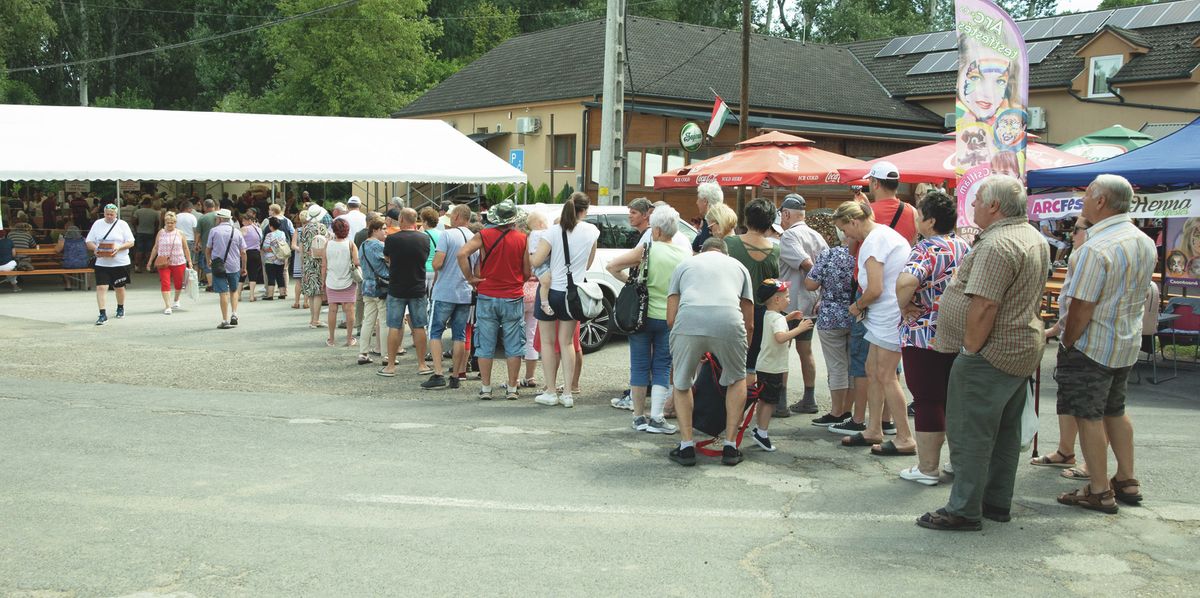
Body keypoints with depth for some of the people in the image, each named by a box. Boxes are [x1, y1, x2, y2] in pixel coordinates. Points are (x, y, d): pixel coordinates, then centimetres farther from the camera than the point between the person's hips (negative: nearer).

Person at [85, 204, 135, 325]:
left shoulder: (122, 224, 2)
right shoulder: (97, 224, 6)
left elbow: (131, 242, -1)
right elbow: (89, 241, 8)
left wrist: (119, 247, -19)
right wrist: (95, 248, -14)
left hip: (120, 262, -1)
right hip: (101, 262, 1)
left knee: (119, 287, 13)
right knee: (101, 287, -11)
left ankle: (120, 308, 38)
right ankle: (103, 314, -8)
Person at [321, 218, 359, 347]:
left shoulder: (328, 244, -2)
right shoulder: (350, 244, -7)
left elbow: (324, 266, 0)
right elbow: (357, 262, -15)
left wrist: (323, 282, 10)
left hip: (331, 283, 2)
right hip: (348, 283, -2)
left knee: (332, 310, 8)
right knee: (349, 310, 4)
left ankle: (331, 339, 14)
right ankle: (349, 339, 8)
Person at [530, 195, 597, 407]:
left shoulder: (554, 231, -13)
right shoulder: (591, 231, -3)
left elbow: (536, 261, -15)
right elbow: (589, 263, 8)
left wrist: (528, 255, 5)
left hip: (551, 290, -3)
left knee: (547, 342, 9)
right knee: (566, 342, 12)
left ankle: (550, 392, 10)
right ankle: (568, 393, 10)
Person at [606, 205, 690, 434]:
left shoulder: (647, 250, -9)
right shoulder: (685, 255, -3)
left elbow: (612, 266, -10)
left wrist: (629, 280, 3)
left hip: (642, 314, -1)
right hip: (669, 318, 1)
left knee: (639, 365, 9)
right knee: (662, 367, 8)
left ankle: (639, 416, 14)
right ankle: (656, 417, 2)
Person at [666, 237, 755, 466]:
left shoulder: (684, 265, 32)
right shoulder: (739, 266, 34)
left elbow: (671, 319, 23)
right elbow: (749, 323, 31)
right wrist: (743, 344, 49)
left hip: (687, 322, 0)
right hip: (729, 322, 1)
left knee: (681, 384, 24)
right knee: (737, 380, 27)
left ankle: (686, 447, 19)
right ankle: (730, 447, 24)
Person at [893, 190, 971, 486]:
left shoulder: (927, 249, -16)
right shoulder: (965, 248, 8)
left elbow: (906, 282, -34)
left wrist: (905, 308, -18)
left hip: (924, 336, -7)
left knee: (927, 401, 0)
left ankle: (927, 469, 6)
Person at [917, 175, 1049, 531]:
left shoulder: (997, 245, -21)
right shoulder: (1034, 238, 13)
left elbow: (984, 306, -26)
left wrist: (970, 350, -18)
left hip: (992, 353, -11)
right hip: (1023, 351, 11)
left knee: (969, 434, -3)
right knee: (1005, 431, 16)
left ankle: (964, 511, 2)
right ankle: (998, 503, 25)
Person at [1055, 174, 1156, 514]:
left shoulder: (1097, 249, -24)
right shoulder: (1145, 243, 4)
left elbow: (1081, 308, -23)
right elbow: (1136, 294, 13)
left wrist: (1067, 343, -11)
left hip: (1092, 345, -9)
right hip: (1128, 345, 9)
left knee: (1088, 416, 2)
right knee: (1115, 411, 21)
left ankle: (1099, 492, 8)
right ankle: (1127, 482, 29)